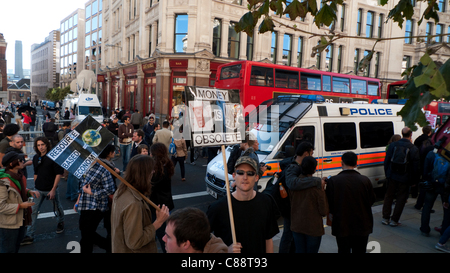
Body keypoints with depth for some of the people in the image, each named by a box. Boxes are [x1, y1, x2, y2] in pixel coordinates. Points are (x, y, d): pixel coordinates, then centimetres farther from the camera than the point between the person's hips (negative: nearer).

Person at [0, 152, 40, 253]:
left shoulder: (19, 176, 0)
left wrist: (29, 192, -1)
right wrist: (20, 206, -24)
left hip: (21, 220, 8)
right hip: (8, 225, -8)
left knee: (16, 247, 26)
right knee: (9, 250, 9)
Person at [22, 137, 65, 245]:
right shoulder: (35, 158, 5)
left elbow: (59, 173, -12)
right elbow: (36, 173, 16)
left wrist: (53, 190, -15)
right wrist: (35, 186, 12)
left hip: (51, 189, -4)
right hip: (39, 190, 4)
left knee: (57, 208, 12)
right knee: (33, 211, 1)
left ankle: (60, 223, 40)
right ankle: (29, 235, 9)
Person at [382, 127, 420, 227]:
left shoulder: (393, 145, -3)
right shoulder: (414, 149, -9)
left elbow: (386, 161, 2)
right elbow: (416, 167, -6)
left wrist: (387, 174, 13)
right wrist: (414, 180, 5)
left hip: (392, 176, 2)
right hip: (404, 178, -2)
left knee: (389, 196, 15)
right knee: (401, 198, 10)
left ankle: (385, 218, 20)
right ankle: (394, 220, 15)